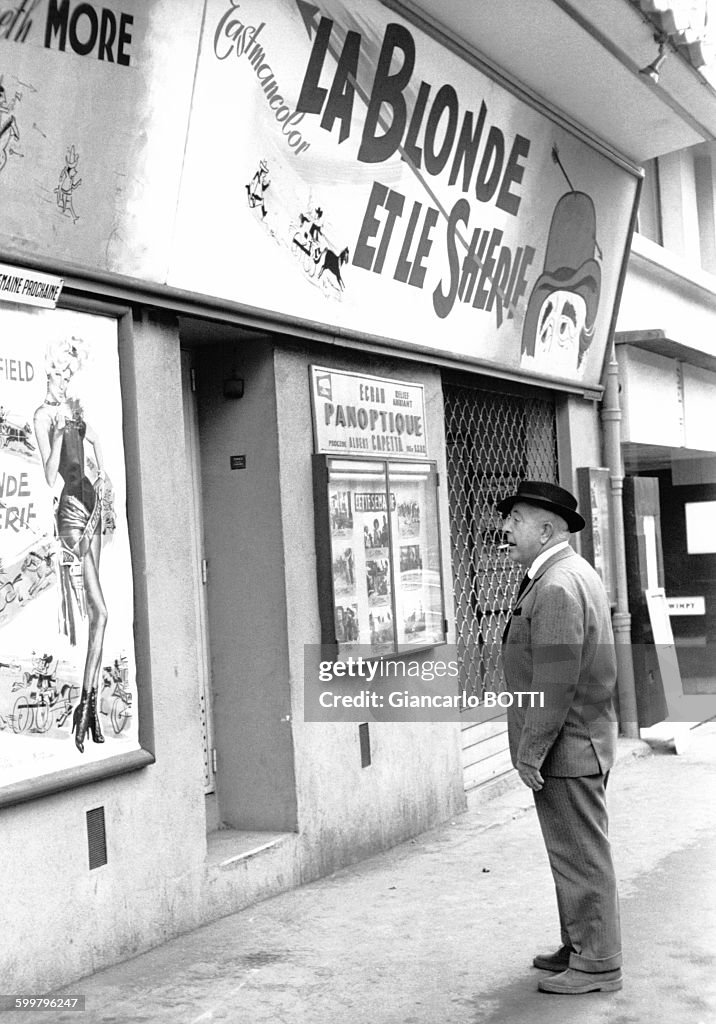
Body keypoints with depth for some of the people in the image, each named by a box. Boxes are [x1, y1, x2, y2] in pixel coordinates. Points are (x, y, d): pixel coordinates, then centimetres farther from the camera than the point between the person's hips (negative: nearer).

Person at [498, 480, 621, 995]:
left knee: (581, 856, 0)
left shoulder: (556, 587, -21)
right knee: (577, 853, 19)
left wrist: (531, 752, -19)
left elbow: (556, 682, -25)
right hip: (583, 743, 11)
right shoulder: (579, 573, 13)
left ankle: (598, 964, 10)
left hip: (566, 748, -11)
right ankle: (580, 947, 30)